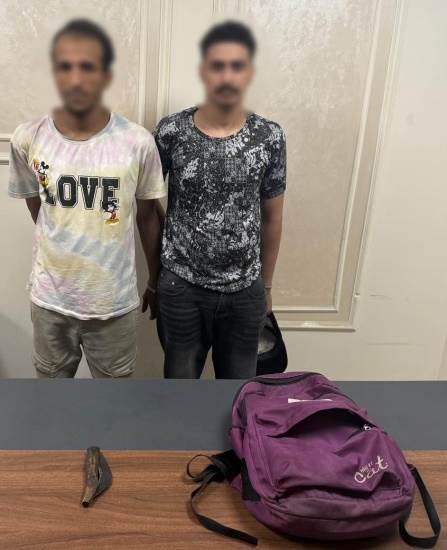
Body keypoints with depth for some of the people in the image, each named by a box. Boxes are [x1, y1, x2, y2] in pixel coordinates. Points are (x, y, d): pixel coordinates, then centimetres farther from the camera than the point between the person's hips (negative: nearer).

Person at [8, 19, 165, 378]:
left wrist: (157, 281, 7)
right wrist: (64, 247, 10)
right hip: (51, 299, 2)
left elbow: (148, 216, -2)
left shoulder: (138, 143, -15)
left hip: (115, 301, -1)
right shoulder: (27, 139, -10)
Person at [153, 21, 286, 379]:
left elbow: (272, 218, 3)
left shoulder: (270, 138, -6)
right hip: (182, 286, -1)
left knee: (240, 382, 18)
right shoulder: (171, 132, -9)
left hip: (244, 290, 1)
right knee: (180, 379, 17)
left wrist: (266, 284, 9)